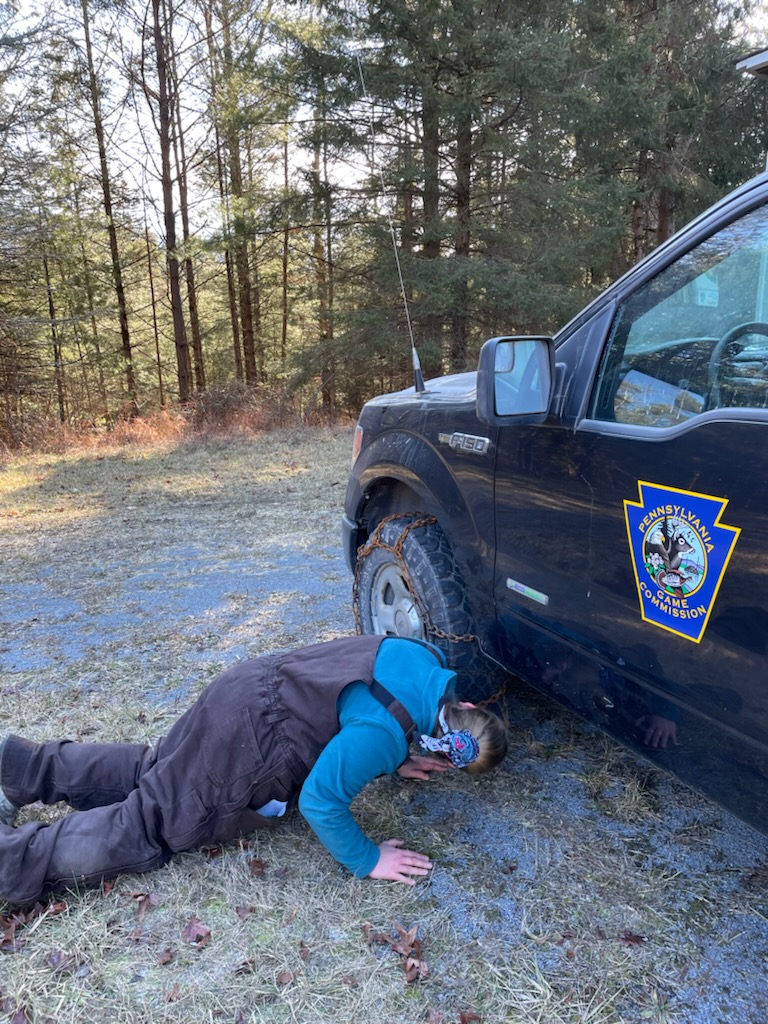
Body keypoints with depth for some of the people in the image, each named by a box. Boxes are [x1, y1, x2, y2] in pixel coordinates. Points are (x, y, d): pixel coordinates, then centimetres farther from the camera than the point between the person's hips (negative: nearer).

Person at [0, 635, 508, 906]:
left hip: (253, 687, 9)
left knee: (150, 771, 23)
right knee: (144, 831, 2)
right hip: (242, 753, -9)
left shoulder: (424, 663, 1)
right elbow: (321, 800, -23)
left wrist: (394, 761, 15)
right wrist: (367, 860, -11)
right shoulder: (384, 735, -27)